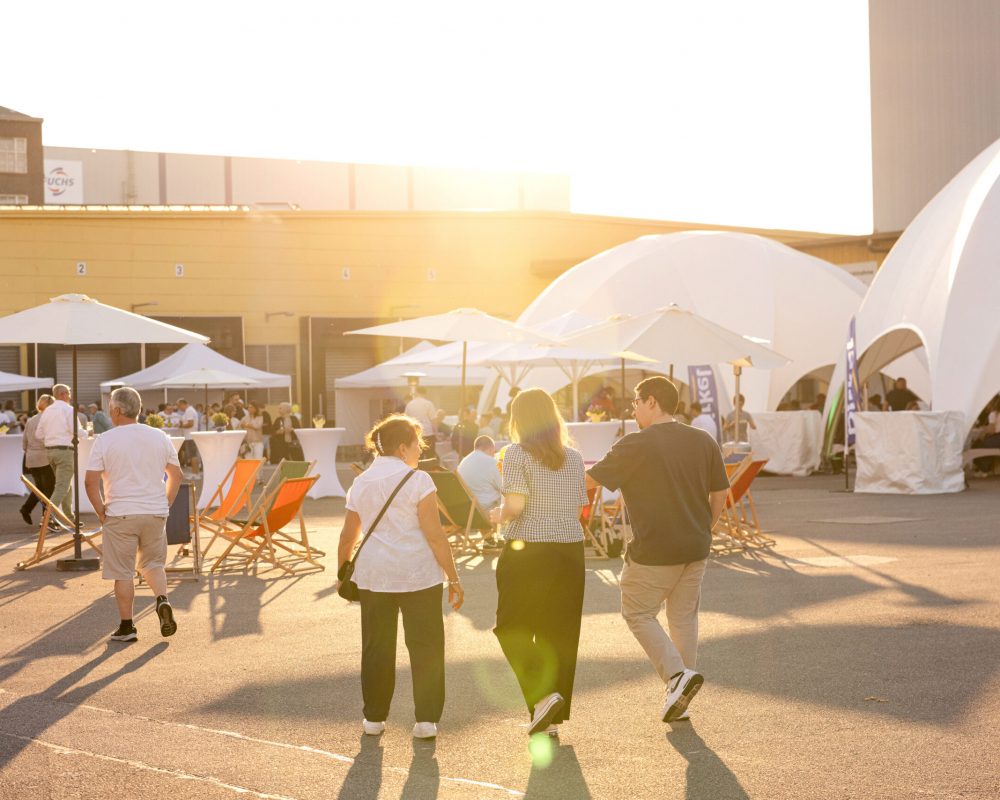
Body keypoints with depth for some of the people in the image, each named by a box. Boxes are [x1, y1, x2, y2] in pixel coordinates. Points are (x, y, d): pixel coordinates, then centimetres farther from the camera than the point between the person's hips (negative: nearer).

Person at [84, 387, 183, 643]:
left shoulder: (105, 440, -7)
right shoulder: (159, 437, 5)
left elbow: (91, 481, -10)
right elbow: (176, 475, 10)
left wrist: (101, 512, 0)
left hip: (120, 514, -3)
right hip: (155, 513, 4)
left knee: (122, 572, 5)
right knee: (153, 564, 19)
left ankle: (126, 627, 9)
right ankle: (162, 600, -7)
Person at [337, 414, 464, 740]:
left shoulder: (360, 483, 8)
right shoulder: (417, 480, -7)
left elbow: (347, 537, 15)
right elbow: (435, 536, -11)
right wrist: (454, 578, -6)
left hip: (372, 575, 4)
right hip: (418, 574, -4)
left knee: (376, 646, 13)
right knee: (425, 645, 4)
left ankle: (374, 717, 20)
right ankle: (426, 719, 3)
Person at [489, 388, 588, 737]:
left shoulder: (518, 453, -7)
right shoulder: (573, 457, 8)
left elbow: (515, 505, -15)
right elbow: (578, 508, 7)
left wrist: (499, 515, 5)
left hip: (527, 551, -5)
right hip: (570, 550, 5)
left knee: (513, 629, 9)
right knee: (559, 633, 10)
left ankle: (542, 695, -9)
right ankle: (553, 718, 14)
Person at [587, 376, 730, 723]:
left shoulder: (636, 444, -13)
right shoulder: (704, 441, 5)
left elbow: (591, 478, -8)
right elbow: (720, 494, 10)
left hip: (654, 551, -6)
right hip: (696, 549, 6)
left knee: (638, 613, 10)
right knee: (684, 618, 14)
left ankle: (676, 674, -7)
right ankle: (678, 701, 18)